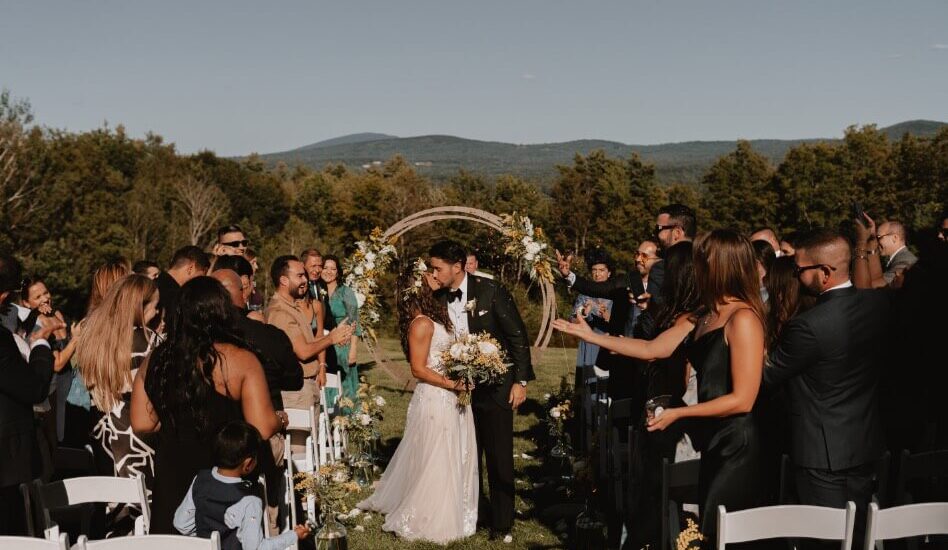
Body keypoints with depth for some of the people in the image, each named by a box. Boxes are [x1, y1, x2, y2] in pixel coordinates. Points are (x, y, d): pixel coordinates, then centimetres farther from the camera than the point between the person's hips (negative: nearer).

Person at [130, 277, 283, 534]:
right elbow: (263, 429, -18)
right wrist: (281, 420, 4)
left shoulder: (156, 360, -3)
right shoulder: (242, 360, -14)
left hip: (172, 486, 3)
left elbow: (142, 424, 3)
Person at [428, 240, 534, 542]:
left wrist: (521, 381, -10)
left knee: (499, 457, 4)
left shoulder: (491, 291, -14)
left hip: (495, 386, -4)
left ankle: (502, 523, 17)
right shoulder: (439, 299, -2)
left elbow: (518, 335, -9)